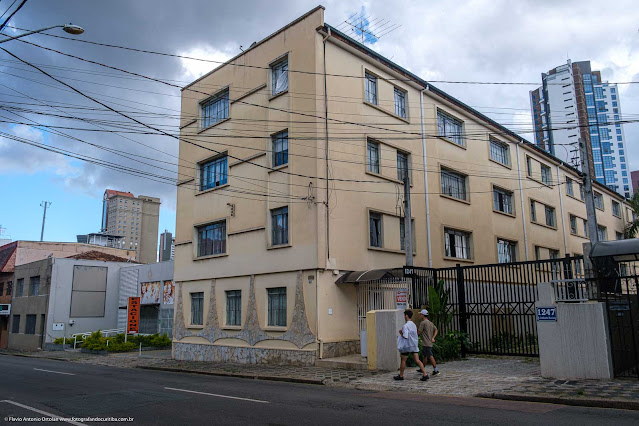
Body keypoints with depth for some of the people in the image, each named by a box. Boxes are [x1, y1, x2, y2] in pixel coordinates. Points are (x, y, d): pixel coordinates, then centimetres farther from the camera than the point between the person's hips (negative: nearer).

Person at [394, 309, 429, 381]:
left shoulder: (406, 326, -17)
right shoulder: (414, 324, 9)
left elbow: (405, 337, -25)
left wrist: (401, 333, -7)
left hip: (407, 346, -7)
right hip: (414, 346, 7)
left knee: (403, 360, 8)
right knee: (417, 360, 3)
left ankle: (401, 376, 19)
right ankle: (425, 374, -9)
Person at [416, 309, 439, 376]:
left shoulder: (423, 323, -11)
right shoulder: (431, 323, 15)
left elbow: (419, 332, -11)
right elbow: (436, 330, 10)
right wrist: (433, 338, 3)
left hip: (426, 343, -9)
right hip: (430, 343, 9)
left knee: (430, 356, -9)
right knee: (424, 356, 19)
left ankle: (436, 370, -12)